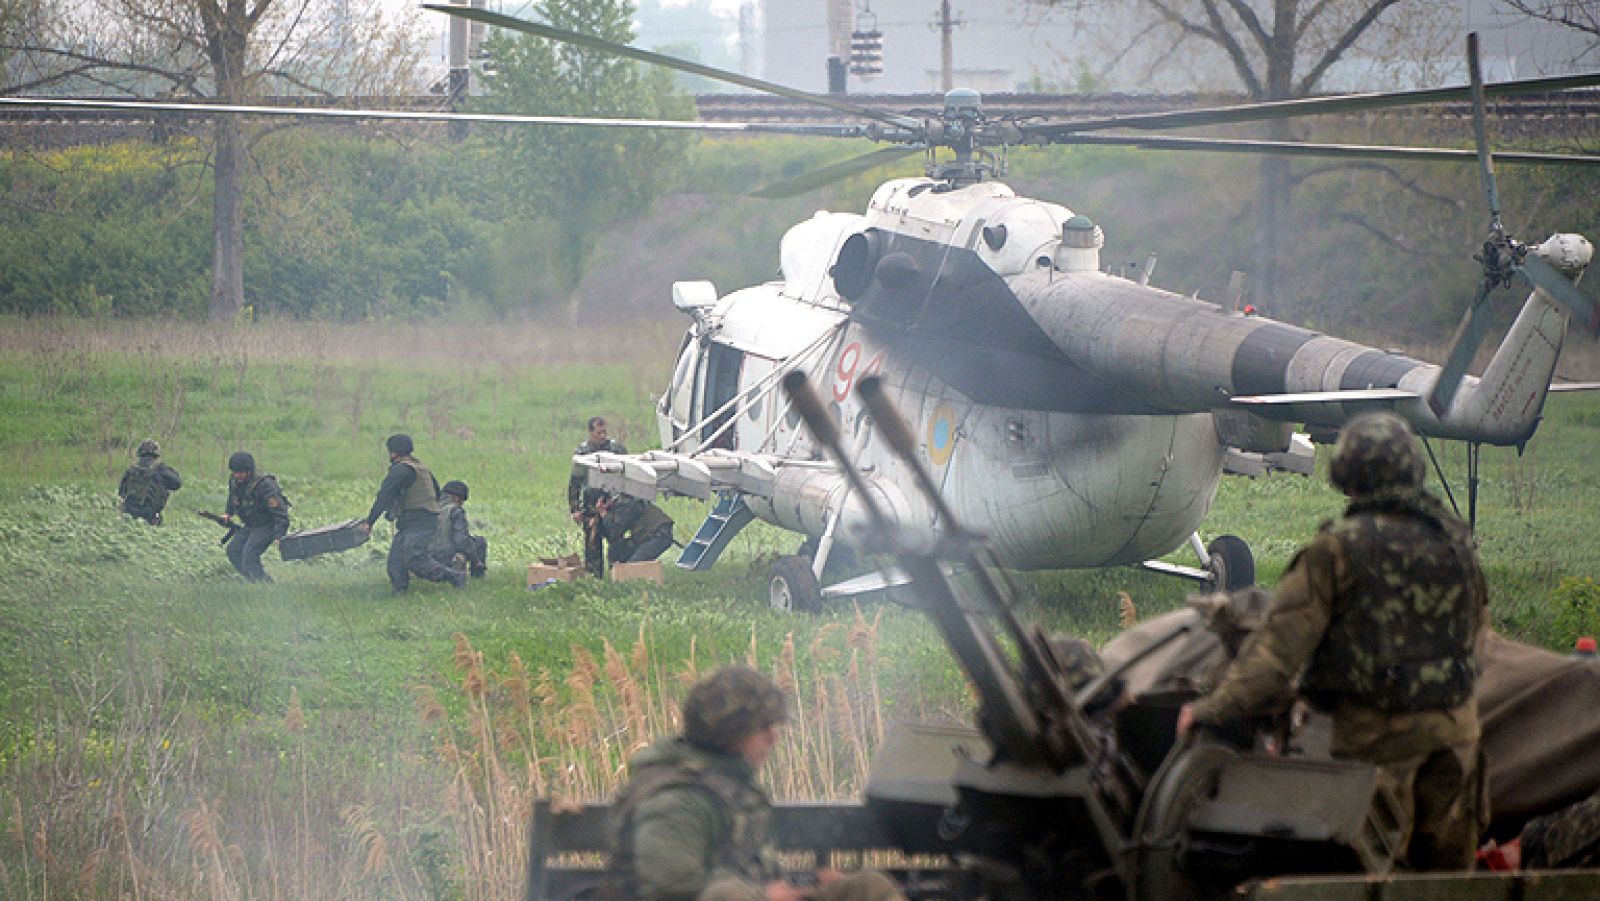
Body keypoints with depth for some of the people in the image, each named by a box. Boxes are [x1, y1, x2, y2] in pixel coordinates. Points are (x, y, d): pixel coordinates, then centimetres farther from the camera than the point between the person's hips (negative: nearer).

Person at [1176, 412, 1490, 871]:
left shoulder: (1337, 549, -14)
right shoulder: (1455, 540, 3)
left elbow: (1283, 639, -20)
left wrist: (1219, 705, -21)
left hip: (1376, 729, -5)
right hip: (1455, 725, 5)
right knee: (1447, 867, 15)